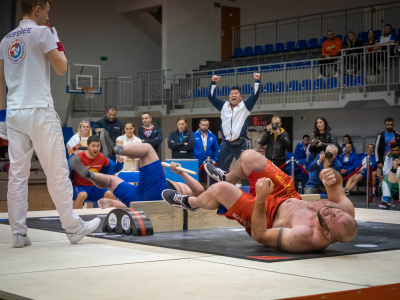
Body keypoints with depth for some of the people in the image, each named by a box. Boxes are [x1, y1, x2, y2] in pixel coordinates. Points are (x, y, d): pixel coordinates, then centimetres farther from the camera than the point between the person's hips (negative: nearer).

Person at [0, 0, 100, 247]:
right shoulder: (42, 32, -4)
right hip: (39, 110, -6)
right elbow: (62, 69, -4)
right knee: (57, 172, 1)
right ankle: (74, 228, 9)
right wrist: (58, 45, 12)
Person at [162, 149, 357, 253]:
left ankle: (191, 202, 26)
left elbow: (260, 236, -35)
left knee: (219, 190, -14)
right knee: (248, 156, 4)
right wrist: (334, 176, -32)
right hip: (289, 198, 6)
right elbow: (337, 185, -7)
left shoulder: (305, 238, -44)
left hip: (269, 216, -6)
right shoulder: (346, 212, -27)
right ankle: (228, 178, 44)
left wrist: (260, 198, -44)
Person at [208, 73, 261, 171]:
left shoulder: (245, 106, 5)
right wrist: (213, 83, -1)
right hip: (226, 144, 3)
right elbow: (212, 97, 10)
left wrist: (257, 81, -14)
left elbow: (255, 96, -4)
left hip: (241, 144, -3)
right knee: (221, 168, 8)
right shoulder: (223, 106, 13)